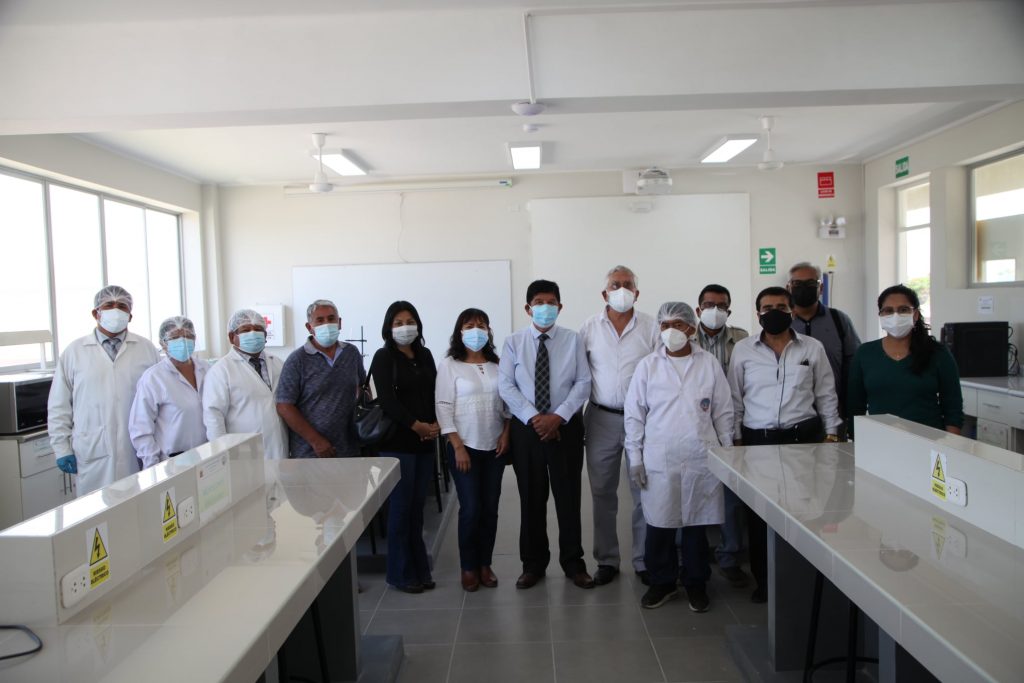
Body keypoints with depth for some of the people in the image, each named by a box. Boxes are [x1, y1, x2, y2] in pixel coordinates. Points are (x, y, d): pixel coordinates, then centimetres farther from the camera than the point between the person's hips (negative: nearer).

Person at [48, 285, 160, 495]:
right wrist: (62, 449, 4)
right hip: (93, 454, 0)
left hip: (139, 452, 0)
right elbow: (59, 406, 8)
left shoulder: (146, 349, 6)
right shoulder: (74, 352, 6)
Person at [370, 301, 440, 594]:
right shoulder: (383, 357, -4)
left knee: (417, 507, 11)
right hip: (397, 442, -5)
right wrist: (417, 426, -15)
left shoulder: (425, 355, 13)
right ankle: (401, 573, 12)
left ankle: (419, 568, 21)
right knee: (401, 507, 1)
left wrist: (436, 424, -7)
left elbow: (434, 392, 10)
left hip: (425, 442, 5)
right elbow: (387, 400, -13)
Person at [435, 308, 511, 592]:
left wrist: (506, 433, -2)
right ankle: (468, 567, 16)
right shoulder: (449, 365, -4)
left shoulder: (497, 364, 5)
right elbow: (443, 406, -7)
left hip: (495, 447, 3)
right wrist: (457, 446, -11)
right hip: (465, 446, -3)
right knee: (470, 508, -2)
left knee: (490, 507, 7)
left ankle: (485, 564, 22)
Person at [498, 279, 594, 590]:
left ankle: (573, 562, 24)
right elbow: (506, 387, -5)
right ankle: (533, 563, 25)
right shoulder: (513, 343, 1)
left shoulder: (573, 340, 0)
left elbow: (583, 383, -4)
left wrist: (558, 416, -15)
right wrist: (533, 418, -15)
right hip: (526, 428, 1)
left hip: (566, 426, 0)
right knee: (531, 497, 10)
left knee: (569, 495, 8)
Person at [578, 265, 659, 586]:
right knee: (602, 493, 9)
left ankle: (644, 560, 22)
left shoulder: (651, 327, -1)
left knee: (644, 491, 6)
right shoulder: (589, 328, 2)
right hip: (601, 418, 1)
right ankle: (606, 559, 23)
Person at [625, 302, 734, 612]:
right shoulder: (648, 366, 1)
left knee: (696, 524, 9)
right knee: (659, 524, 6)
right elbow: (634, 414, 3)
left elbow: (723, 412, 8)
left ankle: (695, 584, 28)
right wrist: (635, 458, 0)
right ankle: (662, 582, 25)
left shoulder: (710, 364, 2)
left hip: (700, 459, 0)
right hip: (658, 459, 0)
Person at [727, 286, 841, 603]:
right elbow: (735, 399, 6)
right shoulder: (743, 350, 3)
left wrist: (831, 435, 5)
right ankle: (764, 580, 20)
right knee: (759, 515, 6)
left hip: (804, 437, 0)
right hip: (757, 440, 0)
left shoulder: (813, 348, 4)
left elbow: (826, 395, 9)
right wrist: (736, 438, 4)